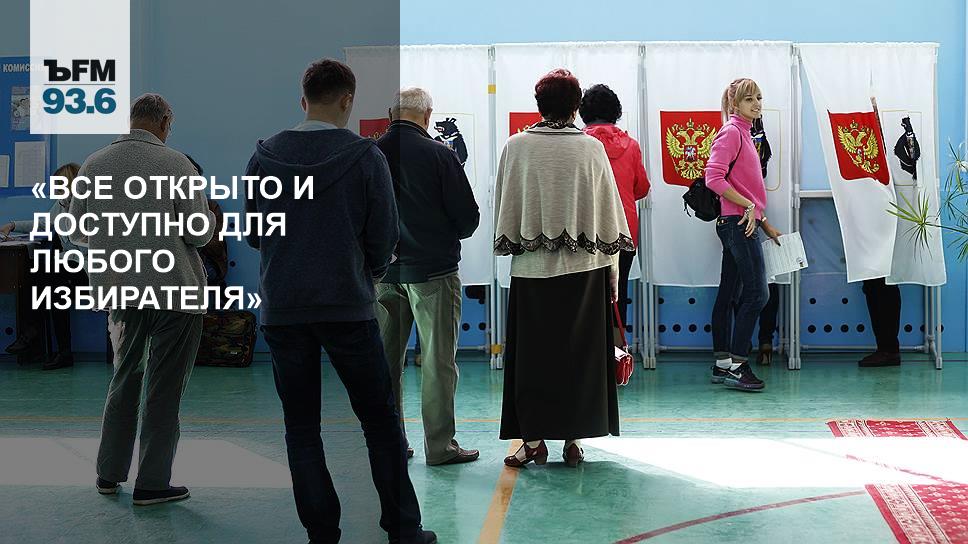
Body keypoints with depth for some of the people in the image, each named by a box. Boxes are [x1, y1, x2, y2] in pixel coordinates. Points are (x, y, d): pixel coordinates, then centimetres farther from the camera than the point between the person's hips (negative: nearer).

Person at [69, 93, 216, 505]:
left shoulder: (93, 166, 2)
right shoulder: (175, 164, -12)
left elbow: (77, 233, 9)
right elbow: (201, 232, -12)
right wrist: (208, 217, 10)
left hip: (119, 290, 5)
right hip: (174, 290, -5)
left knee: (124, 379, 19)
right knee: (165, 388, 3)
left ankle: (109, 474, 24)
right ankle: (152, 482, 6)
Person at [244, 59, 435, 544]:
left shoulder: (265, 155, 1)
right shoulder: (364, 155, -7)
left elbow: (252, 232, 8)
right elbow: (384, 235, -2)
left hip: (282, 308, 2)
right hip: (348, 305, -2)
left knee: (301, 426, 10)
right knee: (380, 418, 8)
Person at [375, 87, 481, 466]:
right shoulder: (439, 154, -10)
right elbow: (468, 216, -7)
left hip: (383, 272, 4)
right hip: (433, 269, -4)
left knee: (386, 359, 12)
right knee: (438, 361, 3)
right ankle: (440, 445, 6)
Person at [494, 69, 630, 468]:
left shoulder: (516, 146, -3)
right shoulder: (591, 148, -2)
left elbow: (505, 210, 3)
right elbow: (608, 211, 2)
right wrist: (612, 268, 9)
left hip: (531, 268, 0)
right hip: (584, 269, 1)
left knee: (532, 352, 7)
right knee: (580, 352, 8)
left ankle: (534, 439, 9)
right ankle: (574, 438, 12)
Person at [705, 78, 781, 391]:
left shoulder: (744, 133, 18)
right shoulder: (731, 132, -10)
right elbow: (714, 178, -20)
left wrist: (765, 225, 22)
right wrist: (748, 206, -18)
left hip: (743, 223, 10)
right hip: (739, 222, -10)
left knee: (729, 295, 10)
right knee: (756, 294, -11)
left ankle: (722, 365, 14)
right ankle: (736, 366, -9)